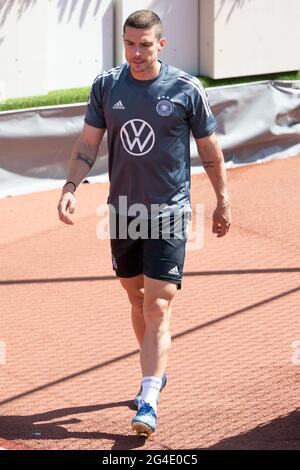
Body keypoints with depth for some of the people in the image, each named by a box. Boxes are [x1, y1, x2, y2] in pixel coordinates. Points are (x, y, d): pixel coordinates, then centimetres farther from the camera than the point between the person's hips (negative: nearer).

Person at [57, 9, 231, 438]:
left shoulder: (186, 89, -8)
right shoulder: (106, 86, 0)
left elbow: (209, 149, 2)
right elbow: (88, 142, 4)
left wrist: (223, 201, 6)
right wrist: (71, 186, -10)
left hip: (169, 213, -4)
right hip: (123, 212, 4)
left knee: (157, 306, -11)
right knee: (136, 298, 16)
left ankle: (148, 401, -14)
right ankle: (156, 371, 35)